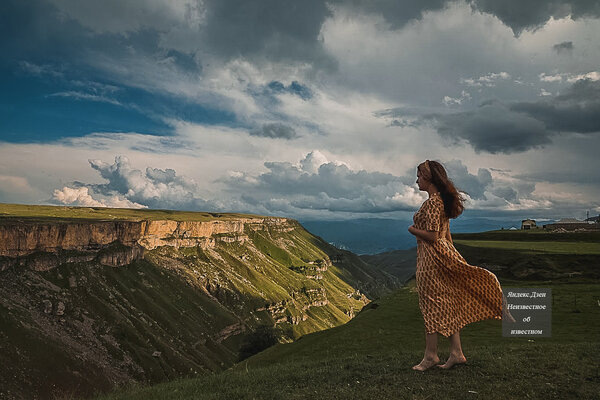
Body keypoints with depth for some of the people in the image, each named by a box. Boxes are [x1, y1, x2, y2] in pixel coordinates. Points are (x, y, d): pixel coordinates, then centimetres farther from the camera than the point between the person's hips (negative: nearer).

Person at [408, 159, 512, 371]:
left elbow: (431, 236, -22)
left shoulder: (432, 203, -17)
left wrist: (412, 229, -7)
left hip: (431, 258, -10)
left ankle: (431, 355, 9)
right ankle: (456, 353, 16)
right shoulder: (443, 200, 13)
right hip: (442, 253, 10)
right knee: (447, 305, 11)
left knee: (431, 305, -1)